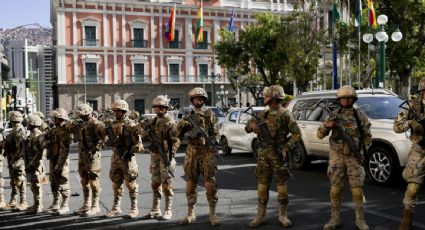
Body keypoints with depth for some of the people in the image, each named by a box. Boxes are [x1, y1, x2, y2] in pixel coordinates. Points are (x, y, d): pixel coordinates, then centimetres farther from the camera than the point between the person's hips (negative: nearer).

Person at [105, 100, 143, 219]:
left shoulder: (131, 125, -10)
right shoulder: (113, 125, 10)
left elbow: (138, 143, -13)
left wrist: (129, 152, -23)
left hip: (128, 159, -6)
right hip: (115, 158, 6)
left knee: (131, 184, 1)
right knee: (116, 183, 11)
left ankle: (134, 208, 11)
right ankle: (116, 207, 21)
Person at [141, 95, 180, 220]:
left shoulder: (170, 121, -9)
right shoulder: (153, 121, 12)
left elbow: (176, 140, -15)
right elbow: (142, 132, 19)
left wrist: (171, 154, -23)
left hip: (165, 156, -7)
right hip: (154, 155, 7)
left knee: (166, 185, -1)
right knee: (155, 184, 11)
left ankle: (168, 211, 8)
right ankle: (155, 210, 20)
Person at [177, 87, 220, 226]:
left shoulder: (210, 114, 6)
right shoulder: (188, 115, 12)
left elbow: (216, 133, 4)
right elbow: (178, 133, 9)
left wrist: (214, 146, -11)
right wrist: (182, 124, -10)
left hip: (207, 151, -3)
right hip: (192, 151, 3)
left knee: (210, 182, -6)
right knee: (191, 182, 5)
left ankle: (212, 214, 0)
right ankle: (191, 213, 13)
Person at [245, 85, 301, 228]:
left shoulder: (285, 115, -5)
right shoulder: (263, 114, 10)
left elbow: (297, 134, -5)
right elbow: (247, 128, 14)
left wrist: (286, 148, -15)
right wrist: (252, 124, -9)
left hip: (278, 155, -4)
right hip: (263, 154, 4)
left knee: (282, 185, 3)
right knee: (262, 184, 5)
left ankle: (283, 216, 16)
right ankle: (260, 216, 11)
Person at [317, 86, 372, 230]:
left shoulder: (360, 116, 1)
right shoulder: (333, 116, 2)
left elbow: (367, 137, 7)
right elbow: (320, 135, 0)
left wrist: (363, 152, -5)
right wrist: (326, 126, -21)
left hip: (354, 157, -1)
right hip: (336, 157, 1)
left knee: (357, 188, -1)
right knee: (335, 188, 4)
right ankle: (335, 218, 13)